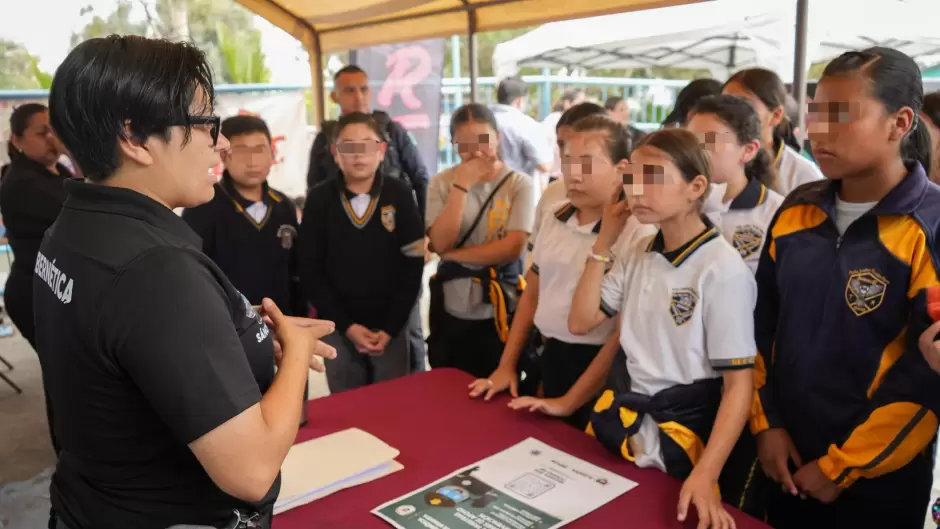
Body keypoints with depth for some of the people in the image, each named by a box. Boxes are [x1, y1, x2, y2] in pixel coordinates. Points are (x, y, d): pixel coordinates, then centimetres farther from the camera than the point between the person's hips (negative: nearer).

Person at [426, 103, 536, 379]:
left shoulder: (520, 184, -8)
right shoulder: (442, 182, -2)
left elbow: (512, 248, -17)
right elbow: (440, 244, -13)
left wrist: (453, 255, -13)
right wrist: (461, 186, -18)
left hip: (499, 311, -2)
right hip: (451, 312, 2)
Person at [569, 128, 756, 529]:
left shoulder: (722, 270, -18)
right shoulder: (639, 253, 2)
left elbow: (739, 384, -18)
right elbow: (580, 322, 1)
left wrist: (706, 475, -28)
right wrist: (604, 242, -4)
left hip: (689, 427, -6)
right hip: (626, 413, 6)